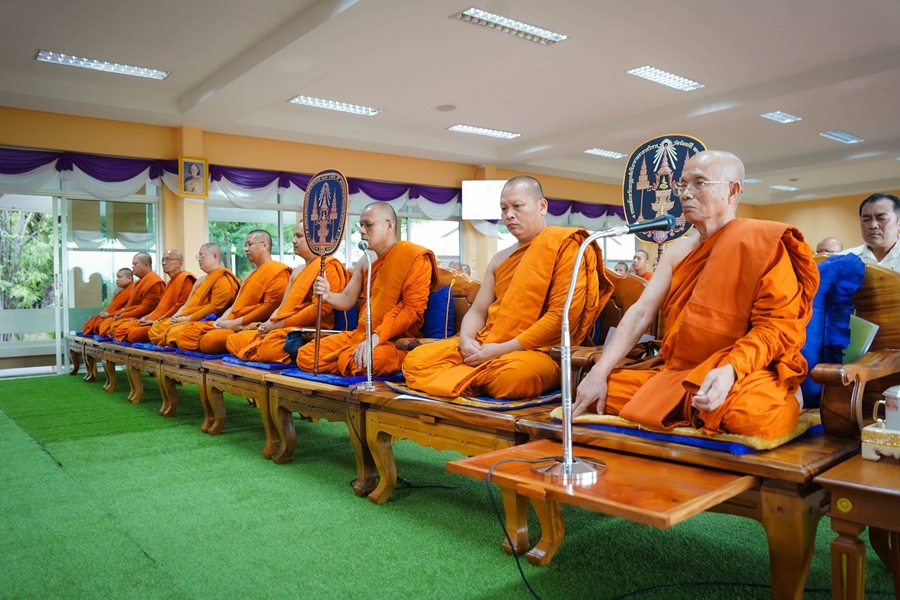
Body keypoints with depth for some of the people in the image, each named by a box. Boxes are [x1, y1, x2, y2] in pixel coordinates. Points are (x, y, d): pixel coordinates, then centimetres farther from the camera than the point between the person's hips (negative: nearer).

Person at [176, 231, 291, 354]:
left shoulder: (278, 271, -6)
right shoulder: (250, 275, 26)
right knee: (184, 336, -1)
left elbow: (269, 308, -16)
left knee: (210, 339, -33)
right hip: (231, 324, 9)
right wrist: (221, 320, 3)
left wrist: (235, 323, -15)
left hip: (250, 327, -9)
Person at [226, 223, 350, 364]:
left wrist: (278, 325, -14)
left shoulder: (328, 266, -7)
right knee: (233, 340, 2)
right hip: (289, 329, 9)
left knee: (270, 347, -36)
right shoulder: (297, 271, 22)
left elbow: (320, 308, -17)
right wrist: (268, 324, -2)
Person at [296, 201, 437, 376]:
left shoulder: (415, 257, -10)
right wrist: (327, 295, -10)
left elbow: (413, 309, -17)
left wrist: (376, 338, -25)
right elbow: (348, 300, 14)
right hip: (361, 334, 7)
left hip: (396, 340, -7)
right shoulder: (364, 261, 14)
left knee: (353, 362, -35)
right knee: (305, 355, -5)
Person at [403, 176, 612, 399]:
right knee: (416, 360, -10)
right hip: (485, 347, 6)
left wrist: (503, 349, -18)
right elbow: (477, 311, 16)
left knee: (513, 375, -41)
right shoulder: (500, 259, 16)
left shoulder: (565, 246, -6)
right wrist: (466, 339, -9)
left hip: (539, 351, -5)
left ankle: (464, 376, -12)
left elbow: (561, 316, -15)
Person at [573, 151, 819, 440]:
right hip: (676, 373, 6)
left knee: (748, 410, -40)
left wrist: (730, 370, -33)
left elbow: (776, 325, -14)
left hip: (743, 375, -6)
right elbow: (640, 313, 4)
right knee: (598, 390, -2)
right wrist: (598, 373, -7)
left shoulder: (763, 243, -7)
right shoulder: (678, 249, 11)